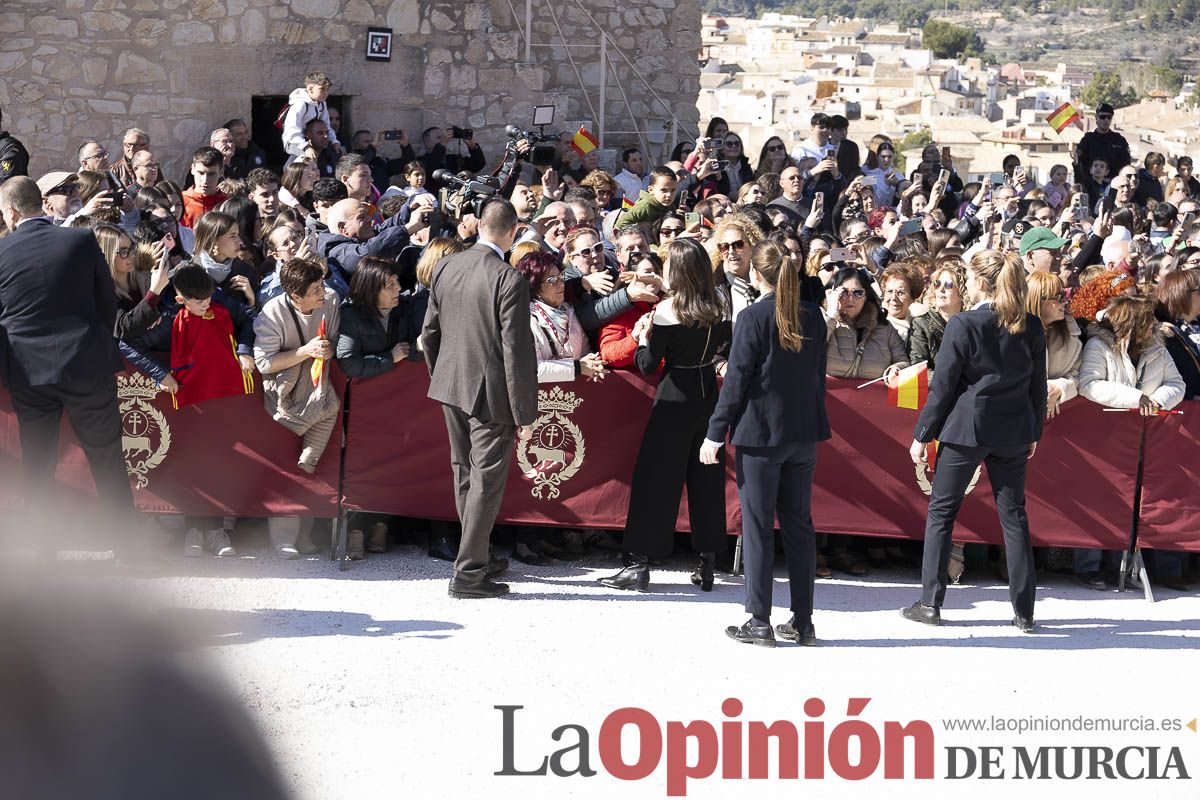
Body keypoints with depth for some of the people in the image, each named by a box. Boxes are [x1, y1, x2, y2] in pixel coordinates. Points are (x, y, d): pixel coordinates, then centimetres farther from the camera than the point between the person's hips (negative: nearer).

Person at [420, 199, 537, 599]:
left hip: (450, 385, 7)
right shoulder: (510, 280, -19)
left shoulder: (445, 268, 1)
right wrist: (525, 412, -12)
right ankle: (468, 573, 1)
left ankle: (473, 554, 34)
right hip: (491, 392, -7)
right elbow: (517, 350, -18)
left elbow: (430, 333, 9)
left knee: (464, 473, 20)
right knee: (486, 481, 0)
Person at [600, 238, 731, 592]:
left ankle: (639, 563, 2)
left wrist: (644, 337, 4)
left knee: (656, 477, 1)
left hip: (676, 399, -5)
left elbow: (648, 366, -12)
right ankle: (707, 565, 13)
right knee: (706, 476, 11)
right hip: (709, 395, 5)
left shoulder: (666, 311, -15)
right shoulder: (720, 305, 0)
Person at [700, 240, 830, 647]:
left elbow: (736, 380, -12)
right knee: (799, 524, 11)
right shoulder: (813, 316, 4)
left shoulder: (754, 318, -12)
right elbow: (819, 374, 12)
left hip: (760, 434, -5)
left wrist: (716, 433, -6)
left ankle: (759, 622, 2)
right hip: (804, 433, 5)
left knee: (758, 526, 1)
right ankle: (802, 621, 14)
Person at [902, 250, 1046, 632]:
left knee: (941, 511, 8)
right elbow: (1038, 385, 8)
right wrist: (1034, 433, 19)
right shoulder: (1031, 327, 1)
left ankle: (930, 603, 9)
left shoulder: (963, 325, -12)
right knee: (1013, 514, 9)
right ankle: (1024, 611, 8)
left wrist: (921, 435, -1)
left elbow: (942, 386, -9)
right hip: (1013, 432, 4)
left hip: (966, 428, -4)